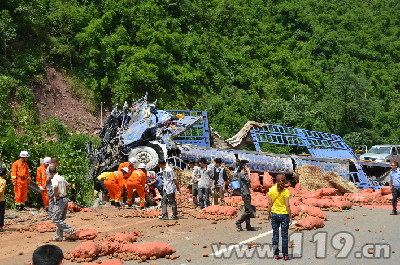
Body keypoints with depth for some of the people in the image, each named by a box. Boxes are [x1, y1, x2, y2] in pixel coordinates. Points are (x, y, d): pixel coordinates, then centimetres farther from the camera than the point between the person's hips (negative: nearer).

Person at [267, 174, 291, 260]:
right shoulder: (285, 191, -11)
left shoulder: (271, 189, -3)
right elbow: (287, 205, -12)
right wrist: (290, 216, -5)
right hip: (284, 214, -2)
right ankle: (285, 255, 9)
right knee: (284, 235, 6)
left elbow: (270, 203, -1)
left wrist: (269, 213, 9)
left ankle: (276, 254, 10)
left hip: (274, 214, 2)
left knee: (275, 234, 10)